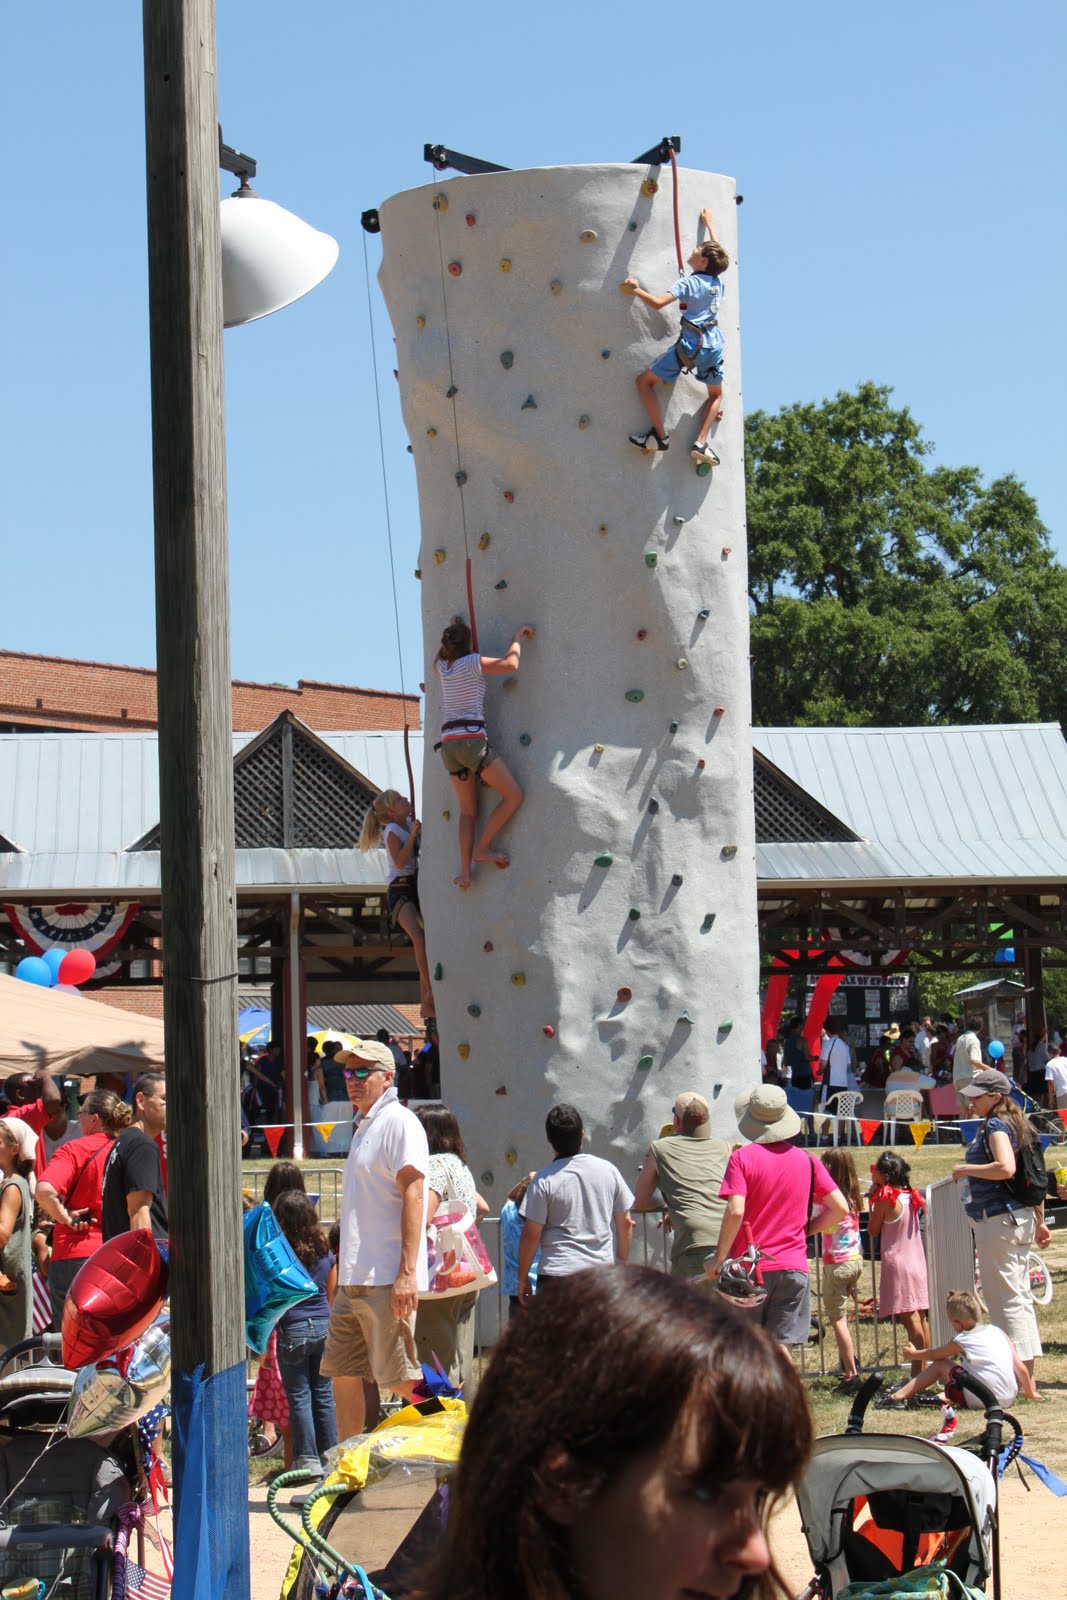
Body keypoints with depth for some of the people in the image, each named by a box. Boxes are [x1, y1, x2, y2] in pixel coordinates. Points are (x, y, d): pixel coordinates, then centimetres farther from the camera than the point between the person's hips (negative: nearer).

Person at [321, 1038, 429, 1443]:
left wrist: (407, 1272, -24)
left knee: (401, 1379, -6)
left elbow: (413, 1195, -17)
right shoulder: (363, 1127, 20)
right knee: (342, 1374, 11)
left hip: (386, 1280, -10)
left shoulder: (399, 1122, -9)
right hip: (352, 1280, 10)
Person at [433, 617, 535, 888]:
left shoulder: (442, 668, 14)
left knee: (468, 810, 11)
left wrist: (451, 633, 42)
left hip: (448, 743, 7)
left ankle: (465, 871, 0)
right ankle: (482, 848, -3)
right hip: (471, 738, -7)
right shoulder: (473, 662, -3)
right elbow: (510, 664, -11)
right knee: (513, 796, -1)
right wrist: (518, 636, 4)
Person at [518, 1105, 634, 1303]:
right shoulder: (607, 1170, 3)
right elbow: (625, 1223, 10)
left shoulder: (544, 1179, -8)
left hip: (558, 1273, -4)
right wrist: (623, 1264, 23)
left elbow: (531, 1235, -7)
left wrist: (522, 1278, 4)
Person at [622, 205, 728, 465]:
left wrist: (635, 290, -3)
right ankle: (701, 442, 7)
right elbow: (716, 250, 31)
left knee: (644, 381, 6)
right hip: (714, 345, 6)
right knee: (716, 395, 26)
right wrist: (708, 223, 44)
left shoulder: (688, 283, -6)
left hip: (691, 344, -6)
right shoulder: (717, 282, 11)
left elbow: (658, 303, -18)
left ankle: (660, 435, -1)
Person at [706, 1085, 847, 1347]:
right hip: (794, 1266, 3)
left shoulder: (742, 1158, -6)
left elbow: (735, 1211, -17)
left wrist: (719, 1258, -9)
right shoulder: (806, 1160, 6)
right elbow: (840, 1209, 5)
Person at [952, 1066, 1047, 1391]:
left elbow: (1006, 1168, -30)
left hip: (999, 1220, -10)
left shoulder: (996, 1126, -13)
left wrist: (965, 1169, -17)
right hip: (1020, 1217, 10)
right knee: (1019, 1296, 13)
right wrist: (1039, 1221, 24)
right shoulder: (1015, 1124, 16)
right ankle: (1027, 1373, 18)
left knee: (1004, 1296, -6)